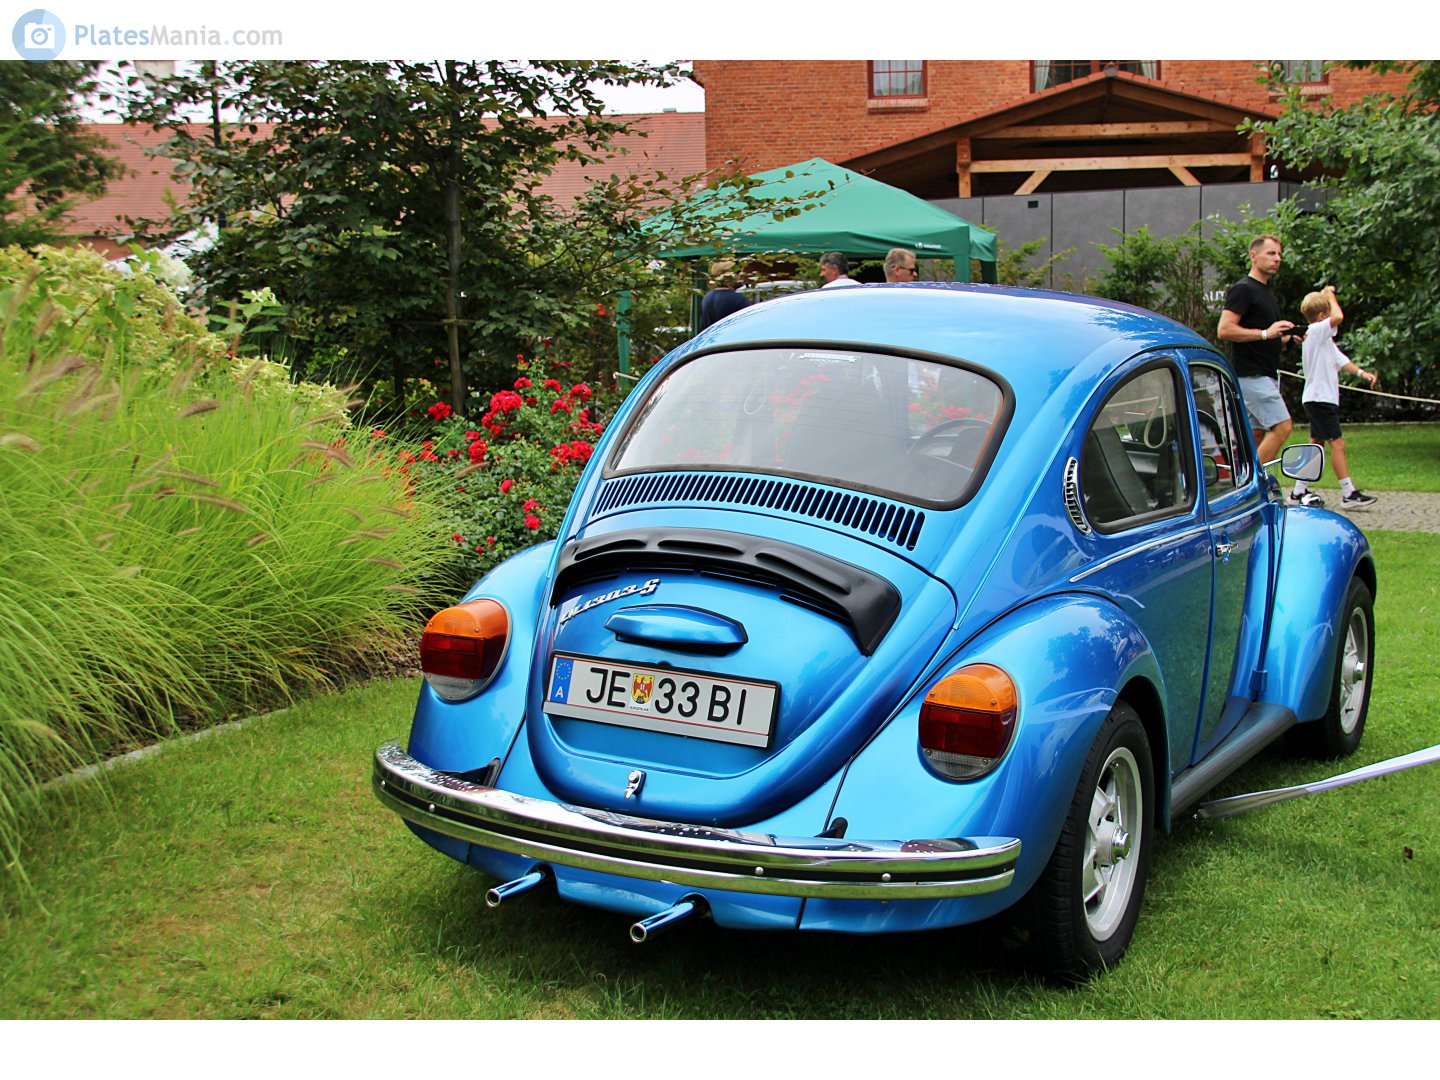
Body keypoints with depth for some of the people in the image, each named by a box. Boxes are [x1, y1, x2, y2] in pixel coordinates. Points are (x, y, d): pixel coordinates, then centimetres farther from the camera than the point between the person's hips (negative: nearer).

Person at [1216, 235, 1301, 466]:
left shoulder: (1266, 292, 20)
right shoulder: (1243, 289, -9)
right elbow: (1224, 330, -20)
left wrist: (1283, 335, 11)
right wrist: (1265, 333, -22)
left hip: (1267, 375, 10)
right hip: (1251, 375, -10)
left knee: (1255, 437, 7)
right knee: (1282, 427, -15)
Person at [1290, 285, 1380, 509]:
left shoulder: (1324, 338, 17)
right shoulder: (1316, 331, -14)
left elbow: (1340, 360, 19)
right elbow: (1338, 317, -30)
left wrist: (1362, 372, 5)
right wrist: (1330, 295, -13)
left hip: (1321, 398, 10)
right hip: (1319, 398, -10)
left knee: (1316, 444, 13)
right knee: (1337, 443, -10)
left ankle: (1299, 491, 17)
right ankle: (1349, 493, -10)